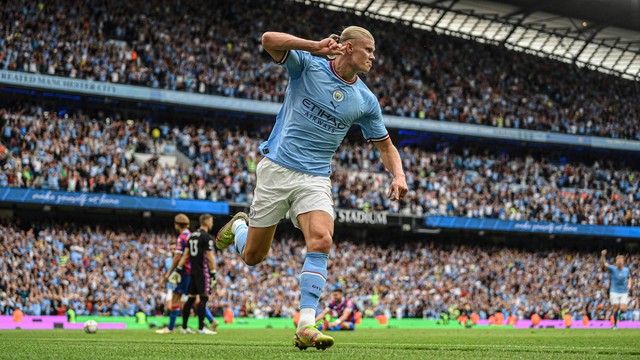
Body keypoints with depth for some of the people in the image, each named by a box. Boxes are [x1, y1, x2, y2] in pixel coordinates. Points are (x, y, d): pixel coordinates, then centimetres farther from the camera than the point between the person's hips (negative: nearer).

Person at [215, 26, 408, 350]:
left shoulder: (366, 101, 6)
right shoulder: (307, 65, -5)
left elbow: (385, 146, 15)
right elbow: (269, 39, -20)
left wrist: (398, 175, -4)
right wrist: (315, 46, -29)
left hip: (315, 179, 2)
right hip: (277, 169, -2)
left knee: (321, 241, -26)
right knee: (252, 256, 5)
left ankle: (306, 327, -27)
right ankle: (239, 225, 43)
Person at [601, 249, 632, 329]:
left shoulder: (626, 270, 2)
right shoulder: (613, 269, -6)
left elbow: (629, 278, 21)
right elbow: (604, 264, -21)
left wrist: (629, 284, 1)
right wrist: (603, 256, -39)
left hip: (624, 292, 1)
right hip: (614, 292, -1)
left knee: (623, 309, -10)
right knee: (615, 309, -4)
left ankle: (620, 313, 28)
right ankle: (615, 325, 15)